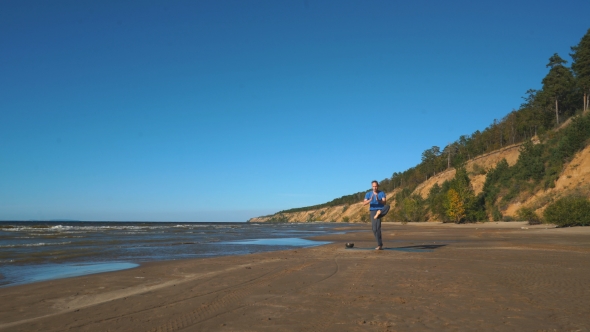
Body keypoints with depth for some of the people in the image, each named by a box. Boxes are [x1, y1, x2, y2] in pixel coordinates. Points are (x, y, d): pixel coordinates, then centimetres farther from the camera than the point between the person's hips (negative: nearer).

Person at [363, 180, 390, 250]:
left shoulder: (382, 193, 1)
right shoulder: (368, 194, 4)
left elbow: (384, 202, -14)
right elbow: (364, 203, -8)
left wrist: (378, 200, -34)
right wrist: (370, 200, -27)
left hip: (381, 210, -1)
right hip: (373, 212, 1)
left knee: (387, 206, -34)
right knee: (375, 229, -6)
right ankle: (380, 245, 2)